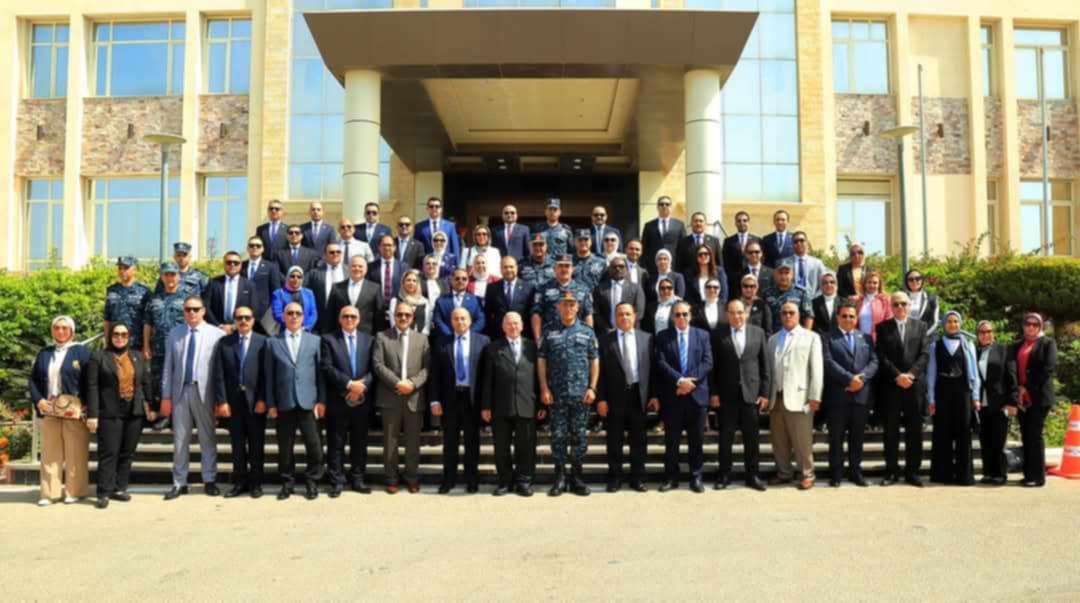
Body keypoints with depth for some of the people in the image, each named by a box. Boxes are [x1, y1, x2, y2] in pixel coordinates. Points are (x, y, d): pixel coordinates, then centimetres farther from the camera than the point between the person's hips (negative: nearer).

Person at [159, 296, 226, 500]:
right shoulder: (174, 334, 9)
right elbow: (168, 367, 8)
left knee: (207, 438, 6)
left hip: (204, 392, -2)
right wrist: (166, 396, 4)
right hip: (180, 391, 3)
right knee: (180, 439, 7)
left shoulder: (217, 334, -1)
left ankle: (209, 481, 17)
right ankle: (179, 483, 17)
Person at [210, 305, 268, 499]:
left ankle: (255, 483, 14)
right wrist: (221, 401, -6)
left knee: (256, 445, 5)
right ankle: (240, 482, 17)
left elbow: (266, 373, -4)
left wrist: (262, 400, -10)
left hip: (255, 401, -2)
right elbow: (219, 374, 2)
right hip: (233, 401, 2)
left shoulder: (263, 342, 0)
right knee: (237, 445, 8)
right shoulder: (224, 343, 6)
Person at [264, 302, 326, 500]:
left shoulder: (315, 341, 9)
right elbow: (269, 375, 5)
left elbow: (321, 372, 6)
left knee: (313, 445, -1)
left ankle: (312, 482, 14)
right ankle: (287, 482, 20)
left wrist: (321, 400, 0)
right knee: (285, 446, 7)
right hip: (283, 403, 1)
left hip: (308, 401, 0)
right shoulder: (273, 342, 9)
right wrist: (270, 403, 0)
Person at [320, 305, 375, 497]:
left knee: (360, 443, 9)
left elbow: (373, 368, 3)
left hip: (362, 400, 3)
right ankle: (337, 481, 10)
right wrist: (349, 384, -17)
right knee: (336, 443, 3)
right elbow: (327, 368, -8)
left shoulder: (369, 340, 11)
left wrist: (362, 385, -14)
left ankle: (358, 479, 18)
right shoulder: (328, 339, 2)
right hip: (338, 400, -2)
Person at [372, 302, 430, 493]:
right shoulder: (382, 337, 5)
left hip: (415, 397, 1)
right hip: (390, 397, -1)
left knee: (413, 441, 7)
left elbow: (427, 367, 2)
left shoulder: (422, 338, 11)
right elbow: (378, 364, -6)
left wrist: (413, 383, -14)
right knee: (390, 440, 5)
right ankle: (391, 478, 15)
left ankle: (412, 478, 17)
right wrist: (397, 383, -15)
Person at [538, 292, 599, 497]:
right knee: (558, 435, 3)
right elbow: (541, 361, 5)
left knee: (580, 435, 4)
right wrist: (544, 388, -3)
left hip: (581, 393, 0)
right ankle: (560, 477, 10)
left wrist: (592, 388, -3)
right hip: (556, 394, 0)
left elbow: (594, 361, 6)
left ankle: (577, 477, 13)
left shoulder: (587, 332, 8)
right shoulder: (549, 333, 7)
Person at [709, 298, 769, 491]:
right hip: (726, 394, -1)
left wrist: (764, 392, 0)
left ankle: (752, 475, 19)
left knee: (751, 437, 7)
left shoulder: (758, 332, 5)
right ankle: (724, 475, 17)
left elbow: (765, 364, 5)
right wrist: (713, 393, -5)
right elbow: (713, 366, 0)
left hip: (751, 393, 1)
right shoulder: (718, 334, 0)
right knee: (725, 437, 6)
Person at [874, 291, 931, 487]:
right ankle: (891, 471, 8)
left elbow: (924, 354, 2)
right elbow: (882, 357, -1)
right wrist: (897, 375, -12)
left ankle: (912, 471, 10)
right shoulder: (883, 327, 7)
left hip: (914, 385, 1)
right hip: (890, 386, -1)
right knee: (891, 431, 2)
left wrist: (910, 374, -11)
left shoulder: (920, 326, 11)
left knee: (914, 430, 3)